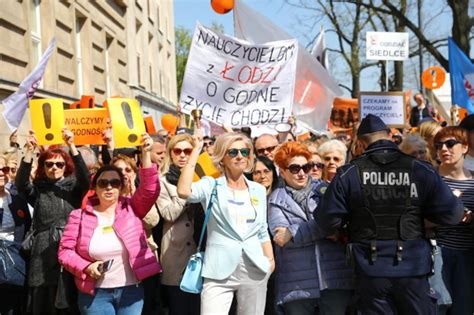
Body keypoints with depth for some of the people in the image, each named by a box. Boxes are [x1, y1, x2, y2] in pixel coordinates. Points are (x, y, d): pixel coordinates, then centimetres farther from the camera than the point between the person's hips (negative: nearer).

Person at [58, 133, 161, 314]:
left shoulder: (131, 208, 1)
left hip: (131, 290, 1)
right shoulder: (80, 216, 1)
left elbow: (150, 189, -14)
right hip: (96, 293, -1)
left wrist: (146, 154, -23)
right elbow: (65, 251, 2)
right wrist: (86, 267, -15)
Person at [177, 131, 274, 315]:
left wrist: (271, 260, 7)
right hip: (219, 269, -4)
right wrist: (196, 150, -16)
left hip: (254, 269, 4)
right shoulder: (211, 185, 0)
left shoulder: (258, 190, 12)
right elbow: (183, 191, -21)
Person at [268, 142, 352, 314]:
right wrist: (324, 228, -11)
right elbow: (280, 235, -8)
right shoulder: (276, 199, 8)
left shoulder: (323, 189, 11)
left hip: (334, 278, 1)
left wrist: (293, 233, -11)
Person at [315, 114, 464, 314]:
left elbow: (328, 220, -7)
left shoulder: (348, 174, -7)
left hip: (370, 271, 0)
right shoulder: (421, 170, -5)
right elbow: (452, 213, -4)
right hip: (413, 269, 0)